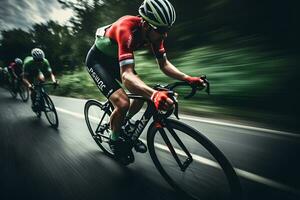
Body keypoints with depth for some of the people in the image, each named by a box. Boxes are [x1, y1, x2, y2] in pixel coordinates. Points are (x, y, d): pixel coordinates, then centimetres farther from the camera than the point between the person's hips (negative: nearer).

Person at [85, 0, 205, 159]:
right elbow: (126, 76, -47)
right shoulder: (126, 29, -37)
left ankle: (124, 126, 22)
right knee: (122, 104, -24)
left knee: (142, 95, -4)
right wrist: (154, 94, -64)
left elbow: (164, 64, -11)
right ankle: (115, 140, 7)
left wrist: (188, 79, -25)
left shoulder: (154, 32, -16)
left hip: (115, 59, 7)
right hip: (97, 60, -6)